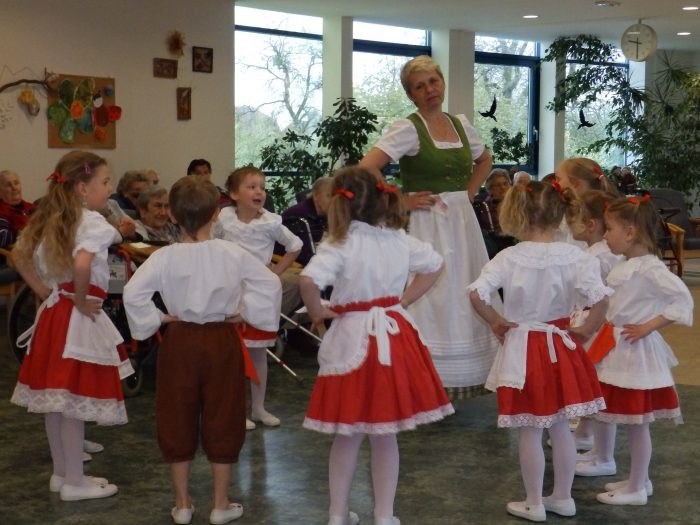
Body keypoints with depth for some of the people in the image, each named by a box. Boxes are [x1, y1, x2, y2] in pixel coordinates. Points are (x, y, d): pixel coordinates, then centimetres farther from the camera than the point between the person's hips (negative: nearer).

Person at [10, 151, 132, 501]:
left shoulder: (49, 218, 10)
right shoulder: (92, 222, -16)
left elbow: (20, 256, 17)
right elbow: (82, 264, -33)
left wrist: (46, 292, 13)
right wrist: (81, 301, -17)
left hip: (53, 313, 9)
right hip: (79, 319, -9)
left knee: (55, 397, 14)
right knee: (73, 401, -1)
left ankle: (61, 473, 27)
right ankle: (75, 482, 9)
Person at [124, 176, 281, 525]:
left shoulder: (164, 257, -10)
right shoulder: (232, 254, -8)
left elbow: (132, 293, -18)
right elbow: (270, 283, -8)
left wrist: (156, 319, -5)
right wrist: (244, 311, 1)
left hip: (180, 342, 0)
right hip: (222, 342, 0)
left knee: (178, 421, 13)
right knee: (222, 420, 11)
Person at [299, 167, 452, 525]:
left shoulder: (340, 245, -13)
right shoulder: (400, 239, 4)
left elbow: (308, 280, -29)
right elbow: (435, 265, 18)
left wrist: (317, 313, -11)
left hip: (352, 340, -3)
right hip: (394, 338, 4)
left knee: (347, 436, 10)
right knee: (385, 437, 11)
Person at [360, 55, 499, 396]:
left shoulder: (461, 125, 11)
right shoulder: (408, 128, -8)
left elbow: (485, 161, 29)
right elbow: (365, 169, -19)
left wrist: (468, 194, 13)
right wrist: (400, 202, -14)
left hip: (462, 223, 6)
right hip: (426, 224, -6)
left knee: (463, 302, 8)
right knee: (429, 302, -7)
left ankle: (459, 385, 18)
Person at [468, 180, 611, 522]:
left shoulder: (509, 257, -12)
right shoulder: (573, 257, -11)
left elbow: (476, 294, -21)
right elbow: (600, 298, -20)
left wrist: (496, 322, -5)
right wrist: (585, 331, -4)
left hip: (522, 348, -2)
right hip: (560, 347, 2)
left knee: (530, 432, 9)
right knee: (560, 427, 17)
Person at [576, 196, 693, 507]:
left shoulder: (650, 268, -19)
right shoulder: (624, 267, 7)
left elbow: (683, 300, -24)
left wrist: (647, 327, -22)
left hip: (635, 351, -9)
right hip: (614, 347, 9)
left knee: (637, 423, 2)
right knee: (601, 411, 16)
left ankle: (636, 489, 14)